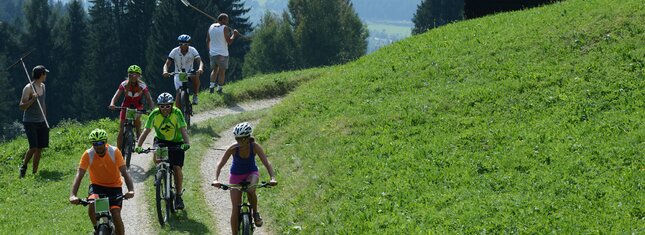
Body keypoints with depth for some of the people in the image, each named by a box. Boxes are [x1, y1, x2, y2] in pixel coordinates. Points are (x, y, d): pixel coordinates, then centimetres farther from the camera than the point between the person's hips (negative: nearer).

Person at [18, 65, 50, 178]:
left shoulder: (43, 87, 12)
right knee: (33, 147, -15)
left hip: (41, 122, 7)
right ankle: (23, 167, 6)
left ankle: (34, 172, 10)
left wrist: (46, 120, 21)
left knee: (40, 148, 3)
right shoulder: (28, 88, -12)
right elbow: (22, 106, -13)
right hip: (30, 122, -7)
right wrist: (32, 99, -27)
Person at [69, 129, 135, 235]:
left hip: (114, 187, 0)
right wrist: (72, 195, -38)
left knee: (116, 216, -17)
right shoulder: (88, 154, -17)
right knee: (91, 205, -30)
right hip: (97, 186, 1)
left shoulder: (114, 152, -18)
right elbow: (79, 175, -23)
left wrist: (131, 190, -40)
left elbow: (124, 173, -23)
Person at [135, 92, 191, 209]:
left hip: (176, 142, -1)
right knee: (157, 155, -33)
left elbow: (183, 130, -27)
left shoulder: (177, 113, -20)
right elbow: (146, 130, -20)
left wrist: (186, 143, -46)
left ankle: (179, 196, 5)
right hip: (161, 140, 1)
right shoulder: (154, 114, -17)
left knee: (177, 168, -11)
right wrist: (138, 145, -33)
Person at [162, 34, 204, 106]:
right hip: (178, 74, 0)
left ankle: (195, 95, -15)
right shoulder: (175, 51, -16)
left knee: (195, 76, -34)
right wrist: (165, 71, -43)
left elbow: (200, 62, -28)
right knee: (179, 93, -17)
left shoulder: (192, 50, -15)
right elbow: (167, 64, -20)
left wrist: (200, 69, -52)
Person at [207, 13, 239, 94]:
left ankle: (211, 87, 6)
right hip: (222, 54, -5)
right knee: (222, 72, 5)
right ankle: (219, 89, 5)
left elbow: (207, 41, 12)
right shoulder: (225, 28, -11)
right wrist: (234, 34, 2)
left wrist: (209, 50, 23)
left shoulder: (211, 27, 7)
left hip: (213, 53, 5)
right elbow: (229, 41, -13)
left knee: (214, 70, 18)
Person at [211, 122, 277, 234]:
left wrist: (272, 178, -45)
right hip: (236, 175, 0)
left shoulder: (255, 147, -24)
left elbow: (267, 163, -28)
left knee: (251, 190, -35)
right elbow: (220, 164, -27)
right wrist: (216, 179, -44)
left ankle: (255, 213, -7)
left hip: (251, 173, 0)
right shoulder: (233, 148, -25)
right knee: (235, 209, -4)